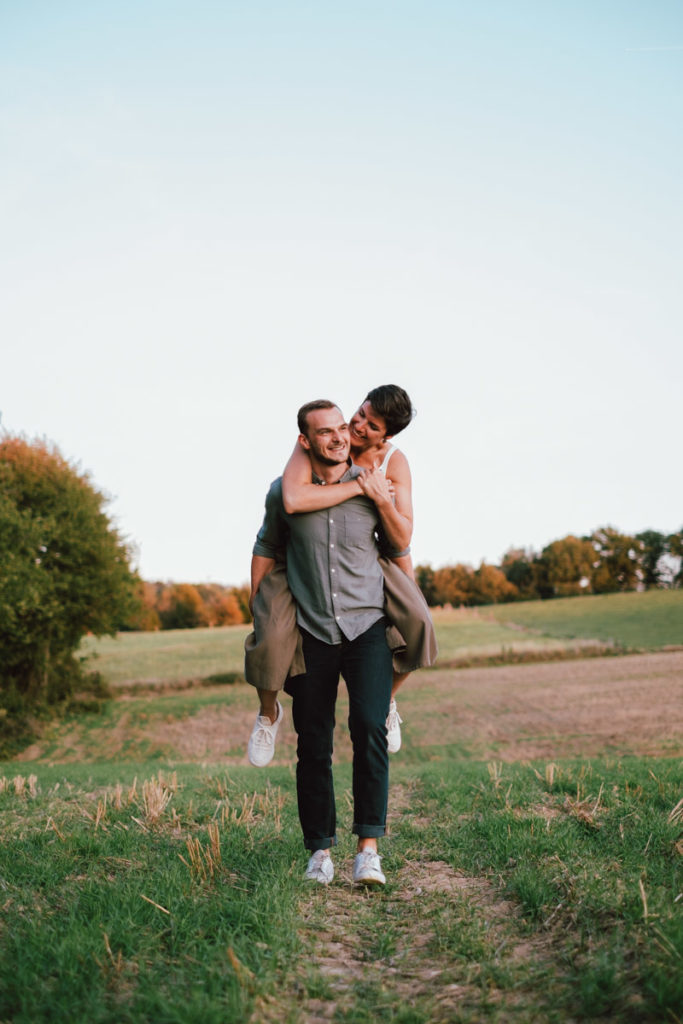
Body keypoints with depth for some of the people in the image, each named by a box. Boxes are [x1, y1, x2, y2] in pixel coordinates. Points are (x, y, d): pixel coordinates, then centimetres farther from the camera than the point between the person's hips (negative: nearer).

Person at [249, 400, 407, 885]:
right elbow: (266, 550, 15)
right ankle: (320, 849, 16)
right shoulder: (285, 491, 1)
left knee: (369, 727, -18)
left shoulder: (371, 485, 1)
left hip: (367, 626, -1)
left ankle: (369, 846, -12)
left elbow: (399, 546, 14)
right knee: (313, 745, 3)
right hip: (311, 631, 1)